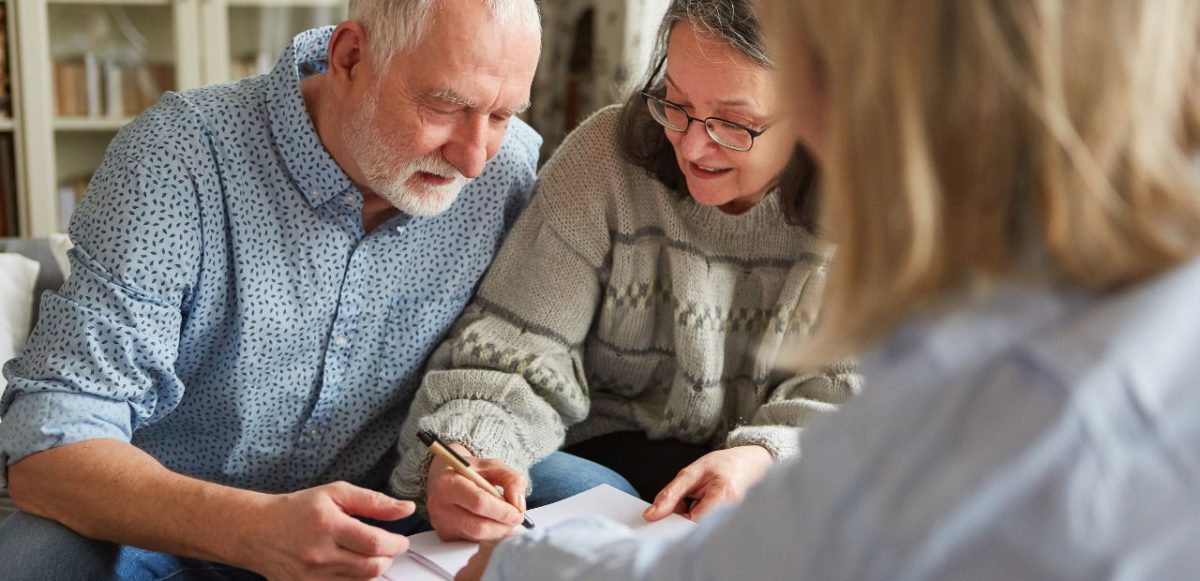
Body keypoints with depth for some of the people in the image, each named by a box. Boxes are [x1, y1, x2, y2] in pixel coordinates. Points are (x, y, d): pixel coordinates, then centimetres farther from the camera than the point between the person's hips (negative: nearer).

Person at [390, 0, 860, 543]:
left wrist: (762, 457, -28)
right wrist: (458, 453, -35)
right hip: (607, 451, -2)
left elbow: (842, 395, -7)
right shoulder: (607, 157, -12)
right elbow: (515, 353, -14)